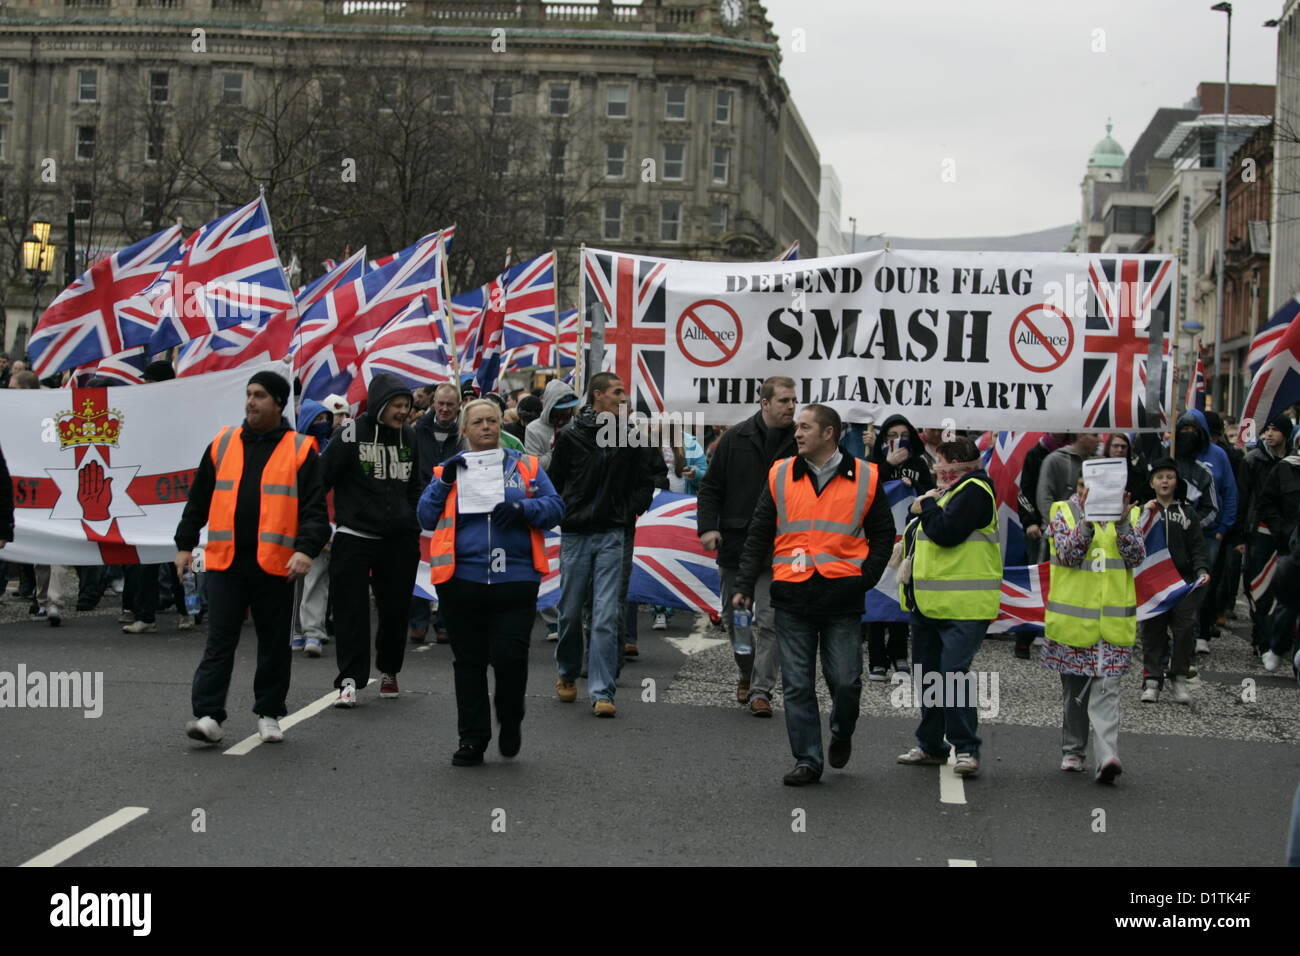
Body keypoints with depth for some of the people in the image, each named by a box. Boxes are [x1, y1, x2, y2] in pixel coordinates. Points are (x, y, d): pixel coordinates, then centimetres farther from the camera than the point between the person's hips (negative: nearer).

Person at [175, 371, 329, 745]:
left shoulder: (300, 450, 1)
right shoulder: (223, 444, 9)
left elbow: (314, 509, -4)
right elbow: (198, 500, 16)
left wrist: (306, 549, -18)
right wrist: (185, 544, 12)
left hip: (275, 563, -1)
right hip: (225, 560, 1)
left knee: (274, 643, 9)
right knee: (220, 640, -2)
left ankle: (269, 714, 22)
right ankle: (208, 715, -2)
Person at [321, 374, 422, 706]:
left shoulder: (410, 437, 8)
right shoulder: (352, 435, -7)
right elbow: (322, 477, -5)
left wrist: (415, 523, 14)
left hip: (399, 541, 4)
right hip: (355, 538, -4)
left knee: (395, 608, 11)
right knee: (351, 610, -6)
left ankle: (389, 671, 31)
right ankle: (350, 680, -2)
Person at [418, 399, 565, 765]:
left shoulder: (526, 466, 10)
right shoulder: (450, 469, 12)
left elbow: (555, 507, 3)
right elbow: (427, 518, 5)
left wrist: (521, 507, -14)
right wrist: (444, 482, -7)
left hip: (515, 580, -1)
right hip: (462, 580, 1)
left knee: (510, 655, -9)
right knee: (469, 662, 7)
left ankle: (510, 723, 18)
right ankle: (472, 738, 17)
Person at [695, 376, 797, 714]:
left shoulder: (800, 444, 0)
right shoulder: (735, 439, 2)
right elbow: (711, 487, 6)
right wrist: (707, 526, -7)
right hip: (734, 545, 2)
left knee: (770, 621, -8)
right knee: (734, 618, 14)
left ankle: (761, 689, -2)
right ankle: (747, 673, 36)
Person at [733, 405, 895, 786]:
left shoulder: (865, 478, 3)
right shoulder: (780, 475, 7)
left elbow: (883, 534, 10)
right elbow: (758, 535, 10)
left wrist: (865, 578, -2)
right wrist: (744, 586, 3)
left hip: (842, 597, -1)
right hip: (792, 596, 1)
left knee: (845, 682, 0)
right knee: (797, 684, 1)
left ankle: (841, 735, 30)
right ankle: (807, 761, 9)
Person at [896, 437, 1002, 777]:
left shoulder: (974, 491, -11)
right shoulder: (946, 491, 20)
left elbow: (945, 532, -24)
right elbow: (919, 535, 25)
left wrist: (927, 506, -7)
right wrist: (922, 509, 5)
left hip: (962, 608, -10)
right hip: (928, 605, 10)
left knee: (953, 674, -14)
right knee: (928, 673, 14)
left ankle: (966, 749, -7)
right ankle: (931, 746, 23)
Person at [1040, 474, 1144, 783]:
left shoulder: (1128, 514, 9)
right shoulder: (1064, 511, 2)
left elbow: (1136, 557, -4)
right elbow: (1068, 554, -12)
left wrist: (1123, 523, -18)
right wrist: (1087, 520, -26)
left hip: (1114, 622, 0)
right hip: (1072, 620, 0)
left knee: (1106, 688, -10)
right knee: (1074, 688, 11)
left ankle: (1108, 757, -20)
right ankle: (1073, 752, 25)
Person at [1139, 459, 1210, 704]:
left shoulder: (1186, 513, 11)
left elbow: (1197, 546, 8)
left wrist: (1202, 569, -8)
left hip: (1182, 581, 1)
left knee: (1186, 628, -5)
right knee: (1153, 630, 1)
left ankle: (1179, 678, 8)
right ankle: (1152, 680, 7)